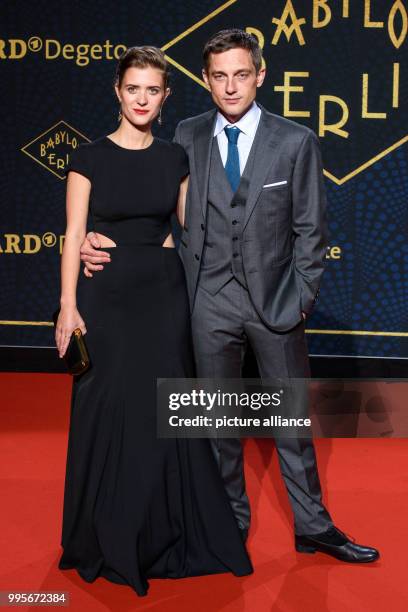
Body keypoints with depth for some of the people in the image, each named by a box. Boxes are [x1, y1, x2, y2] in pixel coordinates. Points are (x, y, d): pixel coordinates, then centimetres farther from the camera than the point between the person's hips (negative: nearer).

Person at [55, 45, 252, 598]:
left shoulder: (175, 158, 5)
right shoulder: (90, 157, -3)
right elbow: (74, 235, -5)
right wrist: (68, 306, -11)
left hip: (165, 293, 2)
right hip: (108, 294, -2)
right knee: (107, 413, 5)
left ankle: (166, 531, 24)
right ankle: (108, 538, 23)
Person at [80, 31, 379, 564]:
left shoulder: (297, 141, -3)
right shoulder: (188, 137, 2)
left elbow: (310, 229, -1)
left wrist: (302, 299, -5)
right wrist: (105, 242, -12)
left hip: (275, 299, -1)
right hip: (210, 301, 2)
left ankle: (312, 527, 25)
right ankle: (231, 521, 31)